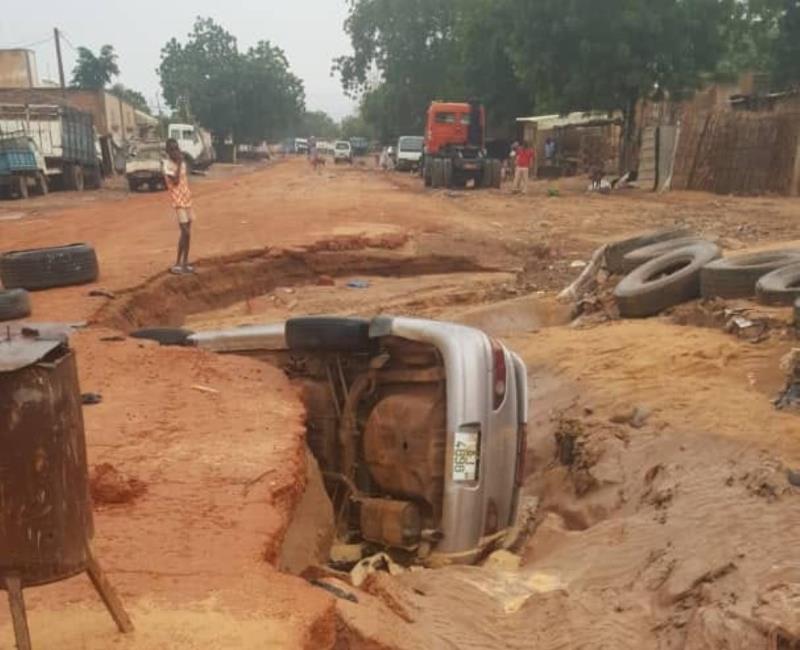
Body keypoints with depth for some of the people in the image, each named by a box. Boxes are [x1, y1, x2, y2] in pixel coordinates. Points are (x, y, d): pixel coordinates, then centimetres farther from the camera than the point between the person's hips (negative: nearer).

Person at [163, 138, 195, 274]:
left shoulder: (181, 162, 11)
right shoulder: (168, 165, -13)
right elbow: (175, 181, -24)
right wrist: (179, 164, -21)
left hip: (187, 200, 8)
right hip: (179, 202, -8)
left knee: (188, 233, 8)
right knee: (185, 232, -12)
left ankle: (185, 262, 15)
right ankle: (177, 264, -4)